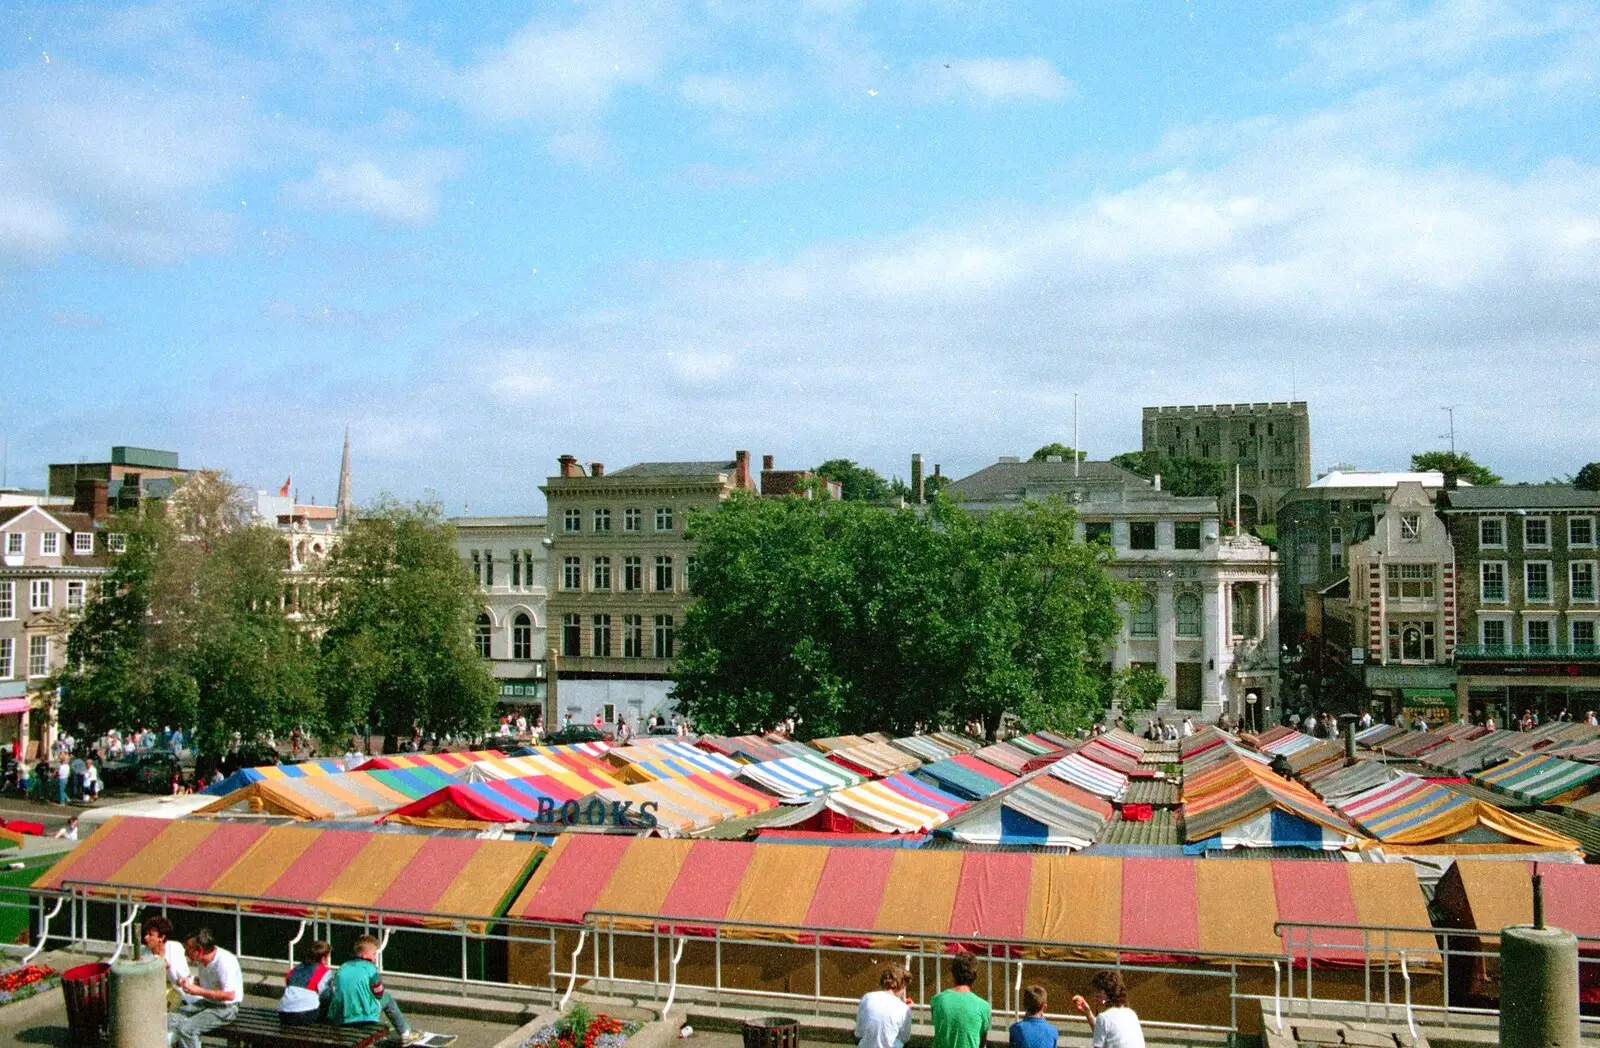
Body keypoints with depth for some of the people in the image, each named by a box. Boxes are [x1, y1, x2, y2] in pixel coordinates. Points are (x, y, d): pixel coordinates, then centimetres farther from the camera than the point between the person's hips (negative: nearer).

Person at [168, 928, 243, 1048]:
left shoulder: (225, 962, -25)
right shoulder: (203, 960, 3)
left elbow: (229, 995, -27)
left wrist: (199, 991, -23)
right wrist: (188, 982, 0)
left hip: (226, 1008, -9)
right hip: (207, 1002, 9)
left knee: (187, 1029, -23)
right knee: (170, 1018, -7)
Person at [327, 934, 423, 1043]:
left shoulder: (342, 968, 8)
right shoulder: (370, 968, -7)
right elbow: (379, 995, 0)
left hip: (339, 1021, 5)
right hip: (365, 1018, -5)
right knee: (387, 999, 21)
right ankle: (405, 1034, 27)